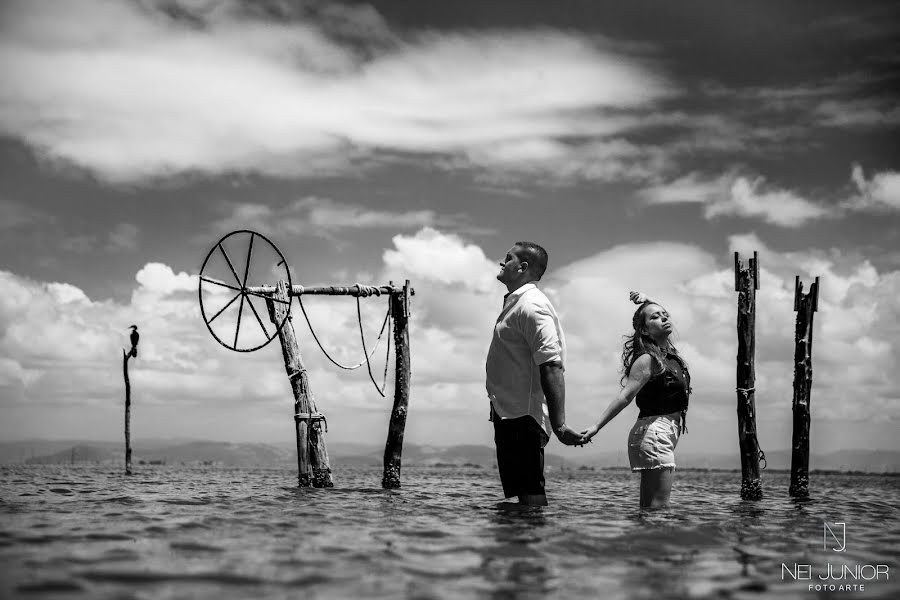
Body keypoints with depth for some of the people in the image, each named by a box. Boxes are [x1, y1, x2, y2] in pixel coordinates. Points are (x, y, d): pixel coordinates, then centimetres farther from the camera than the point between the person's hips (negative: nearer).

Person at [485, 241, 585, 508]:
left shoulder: (531, 306, -15)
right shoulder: (515, 302, 19)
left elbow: (552, 367, -24)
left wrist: (558, 424, -30)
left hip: (523, 417, -11)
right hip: (510, 415, 11)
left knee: (530, 495, -11)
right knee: (524, 494, 14)